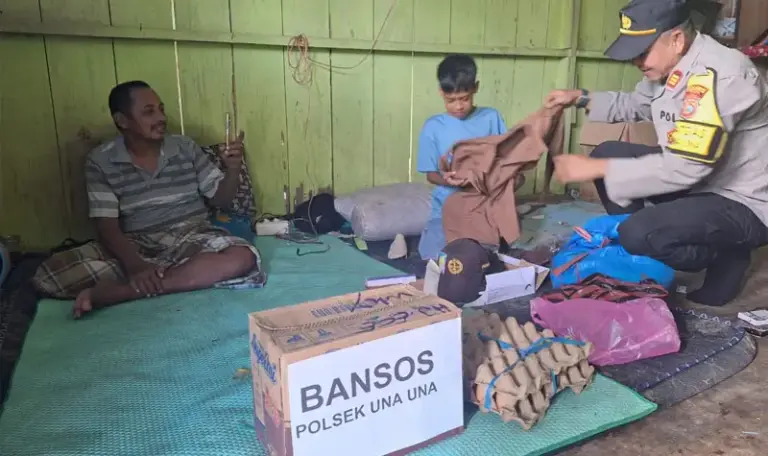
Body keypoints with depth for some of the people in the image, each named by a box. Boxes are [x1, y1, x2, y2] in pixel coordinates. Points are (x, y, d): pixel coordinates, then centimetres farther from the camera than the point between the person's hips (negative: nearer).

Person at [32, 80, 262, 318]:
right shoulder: (100, 161, -2)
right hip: (133, 246, -1)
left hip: (190, 238, 1)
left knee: (244, 256, -32)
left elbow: (219, 199, 8)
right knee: (49, 273, -22)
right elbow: (106, 226, -10)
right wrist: (135, 265, -28)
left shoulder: (186, 148, 3)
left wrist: (233, 169, -13)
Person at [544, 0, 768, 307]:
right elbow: (635, 105, 20)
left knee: (639, 233, -31)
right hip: (697, 176, 9)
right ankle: (638, 255, 10)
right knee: (608, 154, 3)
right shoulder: (670, 66, -2)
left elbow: (682, 168, -33)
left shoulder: (718, 75, -29)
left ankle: (726, 259, 1)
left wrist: (596, 169, -28)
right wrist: (580, 98, 7)